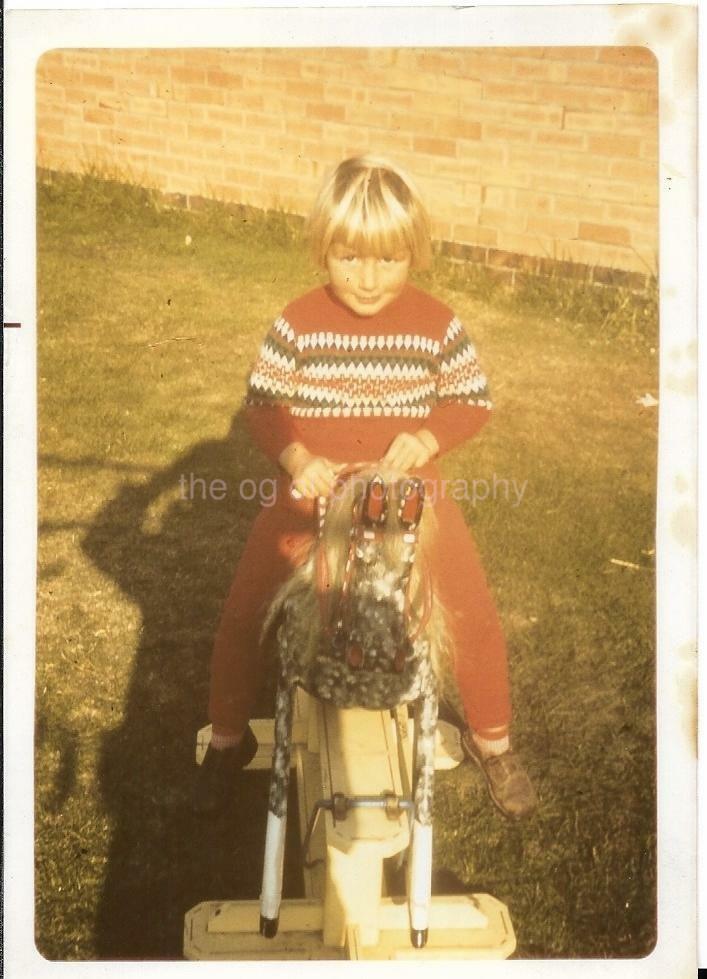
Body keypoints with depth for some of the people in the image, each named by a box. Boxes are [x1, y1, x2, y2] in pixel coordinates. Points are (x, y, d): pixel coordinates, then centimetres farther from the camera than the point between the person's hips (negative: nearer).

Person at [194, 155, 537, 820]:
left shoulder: (436, 325, -7)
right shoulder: (299, 323, -8)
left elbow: (473, 400, 2)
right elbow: (261, 403, -3)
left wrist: (427, 438, -17)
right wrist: (298, 458, -21)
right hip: (311, 491, 0)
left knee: (474, 616, -7)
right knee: (243, 614, -5)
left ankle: (492, 741, 21)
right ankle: (228, 739, 23)